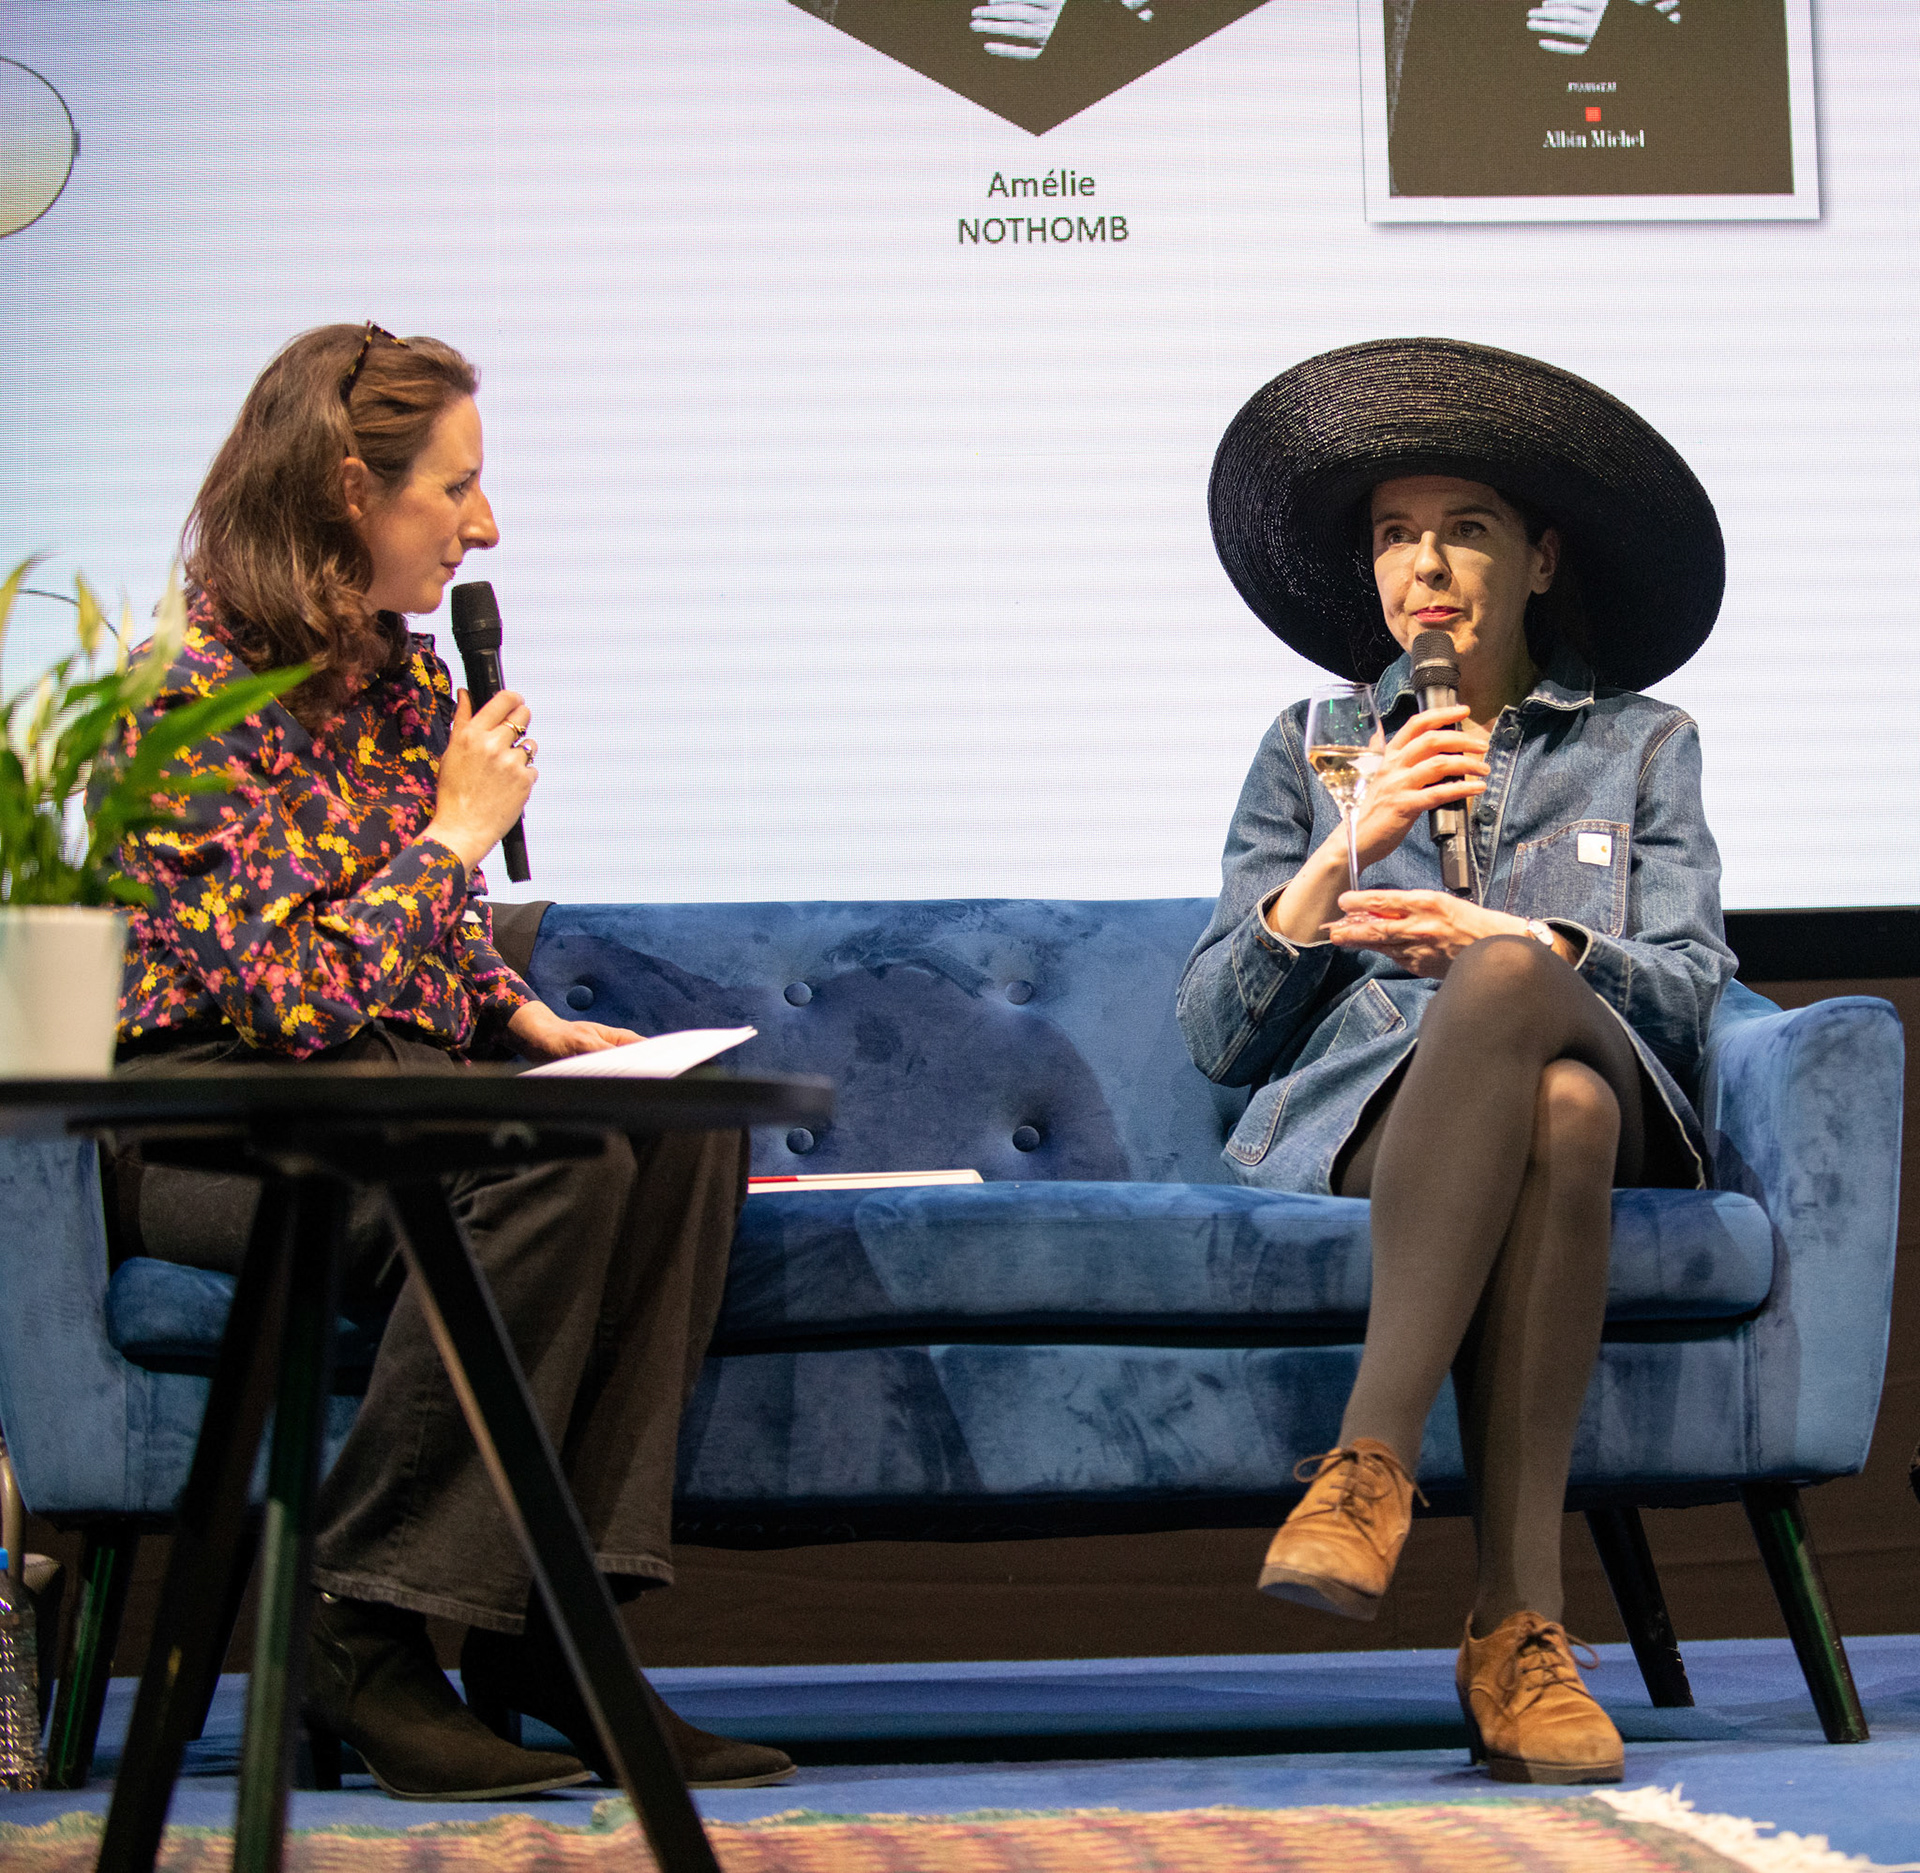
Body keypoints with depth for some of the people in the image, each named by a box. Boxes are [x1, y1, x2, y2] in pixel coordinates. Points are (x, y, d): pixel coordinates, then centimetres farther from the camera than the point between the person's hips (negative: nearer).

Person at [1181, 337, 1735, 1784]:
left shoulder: (1641, 744, 22)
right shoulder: (1310, 750, 23)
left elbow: (1685, 988, 6)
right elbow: (1217, 1036, 12)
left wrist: (1499, 945, -13)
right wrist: (1347, 848, -2)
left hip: (1608, 1090, 0)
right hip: (1353, 1129, 0)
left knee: (1525, 1026, -41)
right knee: (1552, 1108, -40)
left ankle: (1371, 1463, -44)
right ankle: (1521, 1619, -46)